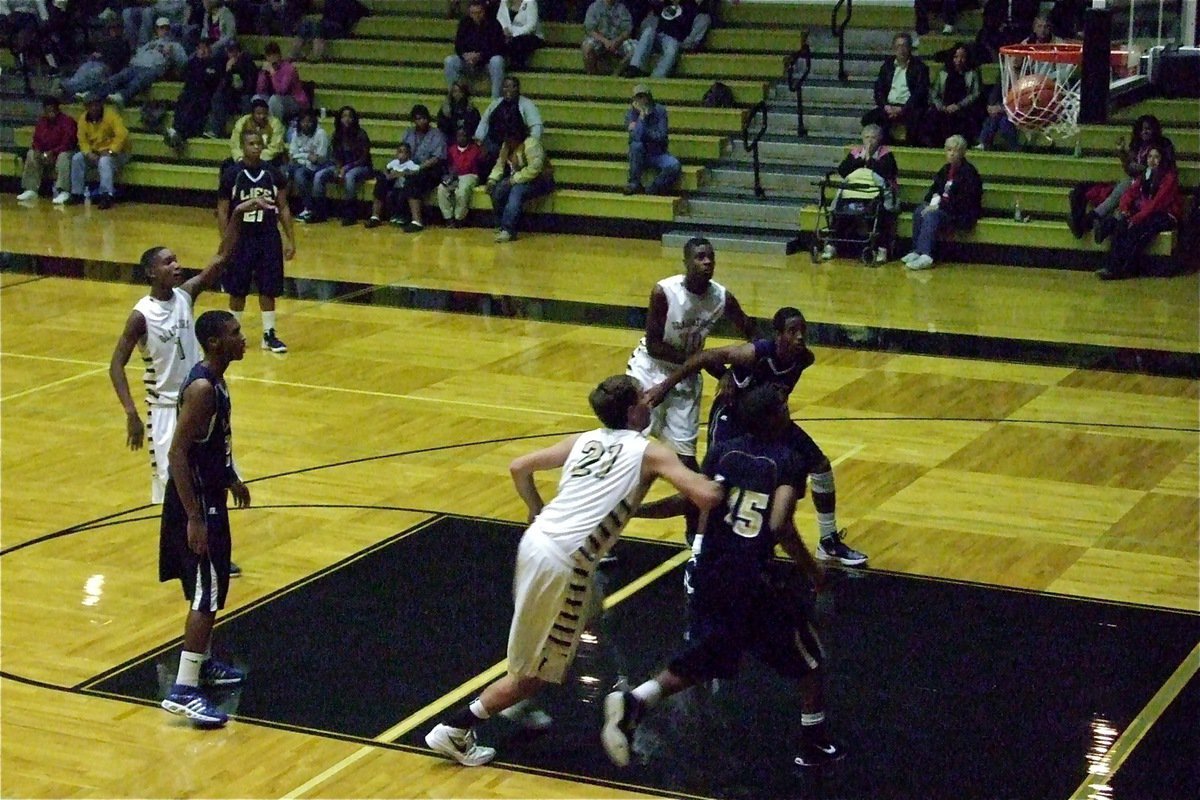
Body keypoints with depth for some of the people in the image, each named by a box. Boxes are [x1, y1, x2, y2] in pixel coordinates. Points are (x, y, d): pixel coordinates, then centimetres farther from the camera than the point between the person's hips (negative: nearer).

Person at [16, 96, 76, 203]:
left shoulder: (67, 121, -15)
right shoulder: (41, 121, 4)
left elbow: (67, 144, -21)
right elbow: (36, 140, 9)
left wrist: (53, 152, -32)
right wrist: (37, 150, -14)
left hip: (63, 151, -7)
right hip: (45, 153, 7)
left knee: (63, 157, -37)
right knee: (31, 154, -9)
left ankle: (64, 192, -46)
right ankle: (31, 190, -10)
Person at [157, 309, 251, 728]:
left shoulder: (215, 381, 6)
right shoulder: (201, 388, -24)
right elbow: (178, 453, -26)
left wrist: (232, 479, 30)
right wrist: (194, 518, -27)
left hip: (210, 496, 10)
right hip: (197, 503, -10)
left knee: (211, 588, 21)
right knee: (207, 596, -8)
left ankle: (203, 663, 36)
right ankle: (183, 691, -7)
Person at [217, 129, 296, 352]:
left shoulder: (273, 174, 0)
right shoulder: (232, 175, -7)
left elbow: (283, 208, 6)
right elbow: (222, 211, -4)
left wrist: (290, 240, 1)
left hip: (268, 237, 2)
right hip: (241, 238, -2)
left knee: (268, 288, 4)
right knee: (238, 289, 7)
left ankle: (269, 335, 11)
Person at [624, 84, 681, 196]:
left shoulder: (659, 110, -6)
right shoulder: (631, 113, -7)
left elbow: (661, 137, -14)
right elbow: (636, 137, -23)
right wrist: (642, 116, -25)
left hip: (658, 154, 0)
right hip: (640, 156, 0)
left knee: (674, 166, -29)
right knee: (636, 145, -34)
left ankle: (652, 191, -20)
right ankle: (635, 184, -24)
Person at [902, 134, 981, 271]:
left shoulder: (968, 171, -12)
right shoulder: (946, 169, 13)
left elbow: (963, 200, -20)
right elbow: (935, 188, 21)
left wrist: (940, 206, -22)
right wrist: (933, 200, -3)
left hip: (963, 213, -8)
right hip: (944, 207, 8)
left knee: (932, 215, -30)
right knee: (919, 211, -14)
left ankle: (925, 256, -40)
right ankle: (917, 251, -16)